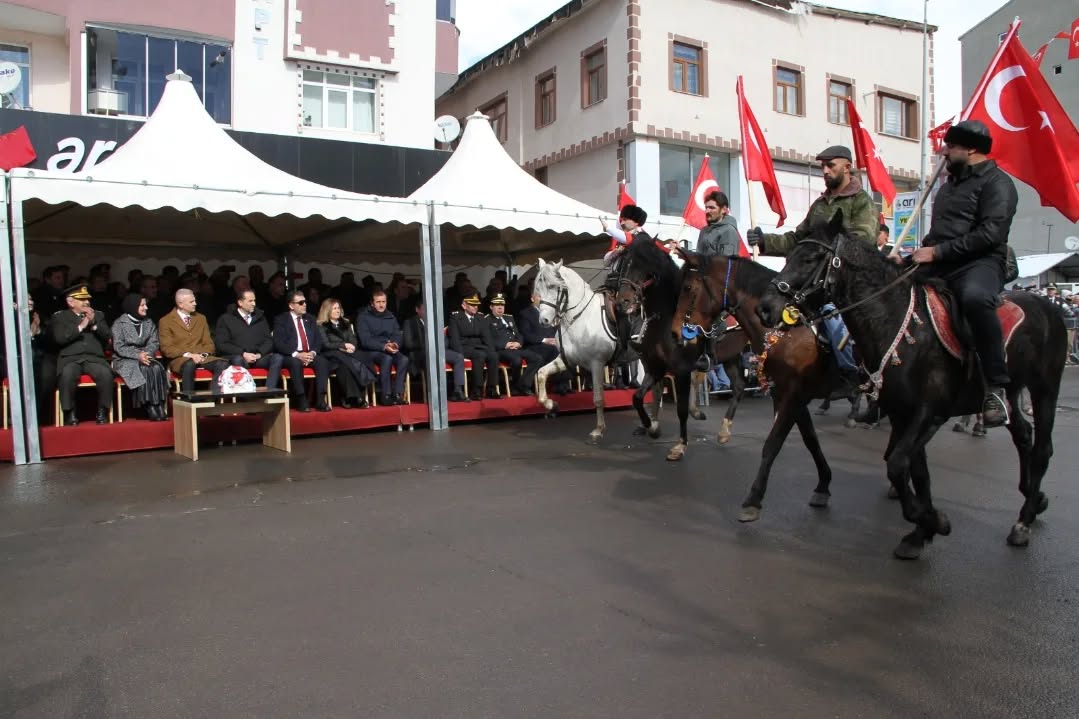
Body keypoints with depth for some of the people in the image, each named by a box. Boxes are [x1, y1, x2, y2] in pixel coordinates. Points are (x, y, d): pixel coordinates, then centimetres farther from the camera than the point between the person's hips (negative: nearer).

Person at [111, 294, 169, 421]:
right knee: (144, 370, -34)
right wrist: (137, 355, -22)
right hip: (124, 360, -4)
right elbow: (118, 347, -9)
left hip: (144, 357, 4)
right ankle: (150, 409, -33)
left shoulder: (149, 322, 14)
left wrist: (146, 354, -16)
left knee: (157, 368, -29)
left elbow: (154, 343, 5)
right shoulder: (119, 323, 1)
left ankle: (159, 408, -33)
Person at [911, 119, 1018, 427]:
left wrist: (937, 252, -19)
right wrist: (924, 249, 10)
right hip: (939, 264, 9)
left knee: (975, 297, -42)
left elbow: (990, 234, -17)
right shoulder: (952, 183, 24)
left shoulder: (997, 182, -3)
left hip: (980, 263, -9)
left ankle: (996, 389, -34)